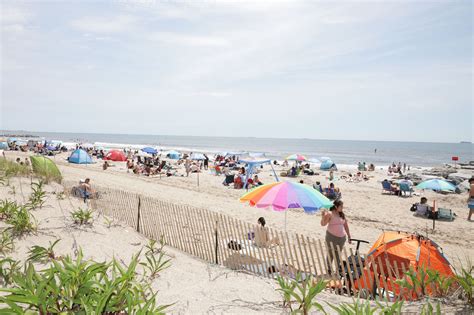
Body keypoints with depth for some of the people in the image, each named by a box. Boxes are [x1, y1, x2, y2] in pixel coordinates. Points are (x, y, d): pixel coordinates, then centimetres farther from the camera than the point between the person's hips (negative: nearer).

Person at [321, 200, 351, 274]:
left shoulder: (342, 215, 6)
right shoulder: (330, 214, -10)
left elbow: (346, 226, 13)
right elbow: (323, 224, -14)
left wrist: (349, 236, 14)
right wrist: (323, 216, -30)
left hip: (341, 237, 5)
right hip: (331, 237, -5)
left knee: (338, 254, 11)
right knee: (330, 253, 2)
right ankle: (329, 269, 14)